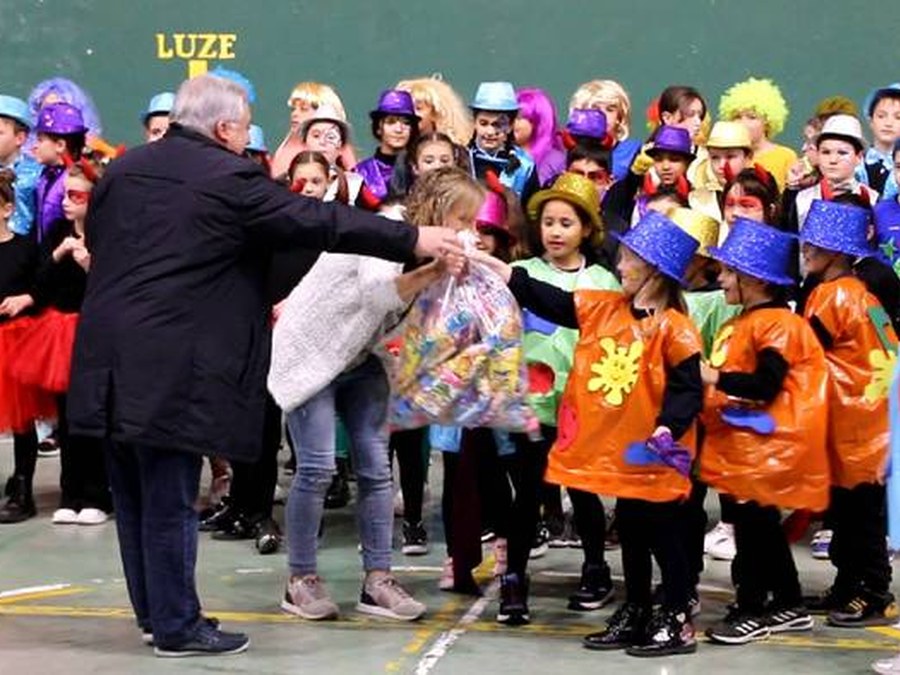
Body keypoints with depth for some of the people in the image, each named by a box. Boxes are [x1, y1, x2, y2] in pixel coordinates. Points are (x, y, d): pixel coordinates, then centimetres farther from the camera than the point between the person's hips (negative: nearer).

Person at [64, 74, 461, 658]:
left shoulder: (123, 170, 11)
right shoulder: (229, 176, -10)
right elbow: (319, 222, -11)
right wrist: (413, 240, -6)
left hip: (109, 361, 7)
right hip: (171, 368, -7)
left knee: (135, 496, 16)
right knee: (170, 501, 1)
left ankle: (153, 610, 28)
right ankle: (177, 626, 9)